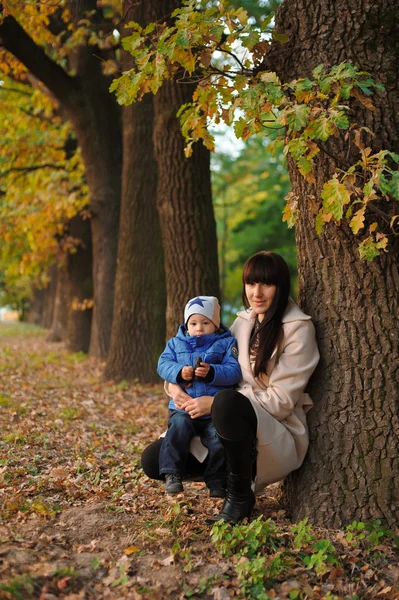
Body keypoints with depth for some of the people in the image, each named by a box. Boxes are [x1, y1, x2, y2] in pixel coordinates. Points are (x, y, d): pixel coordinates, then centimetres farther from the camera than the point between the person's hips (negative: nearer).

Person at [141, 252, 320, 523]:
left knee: (228, 401, -38)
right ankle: (241, 475, 8)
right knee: (153, 459, -5)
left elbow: (282, 400, -15)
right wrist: (175, 383, -4)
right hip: (238, 434, 7)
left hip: (279, 437, -6)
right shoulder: (244, 321, 10)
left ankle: (241, 496, -15)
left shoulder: (298, 328, -9)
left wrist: (215, 404, -20)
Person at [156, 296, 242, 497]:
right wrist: (179, 373, -16)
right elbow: (163, 365, 4)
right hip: (183, 407, 1)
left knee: (219, 436, -19)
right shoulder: (176, 343, 16)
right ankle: (172, 474, -18)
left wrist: (211, 372, -22)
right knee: (179, 427, -26)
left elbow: (234, 372, -5)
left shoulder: (227, 343, 7)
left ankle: (217, 481, 0)